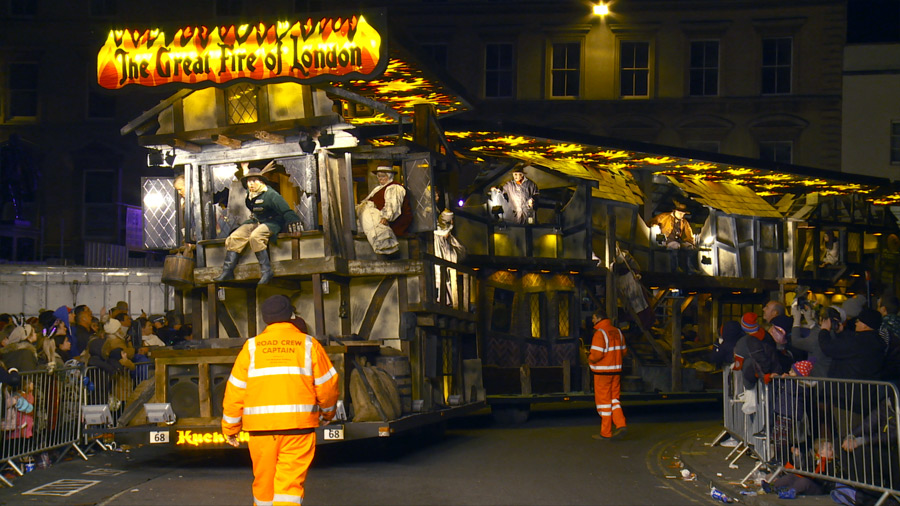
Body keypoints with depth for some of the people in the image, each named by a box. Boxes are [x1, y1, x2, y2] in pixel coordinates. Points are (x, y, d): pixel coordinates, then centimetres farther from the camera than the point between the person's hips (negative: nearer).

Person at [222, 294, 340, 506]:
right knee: (290, 485, -3)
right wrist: (327, 413, 25)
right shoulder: (308, 344, 4)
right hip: (298, 425, -1)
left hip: (261, 426, 1)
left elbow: (236, 389, 4)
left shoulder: (252, 347, 6)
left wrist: (230, 427, 13)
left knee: (264, 482, 15)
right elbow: (326, 384, 6)